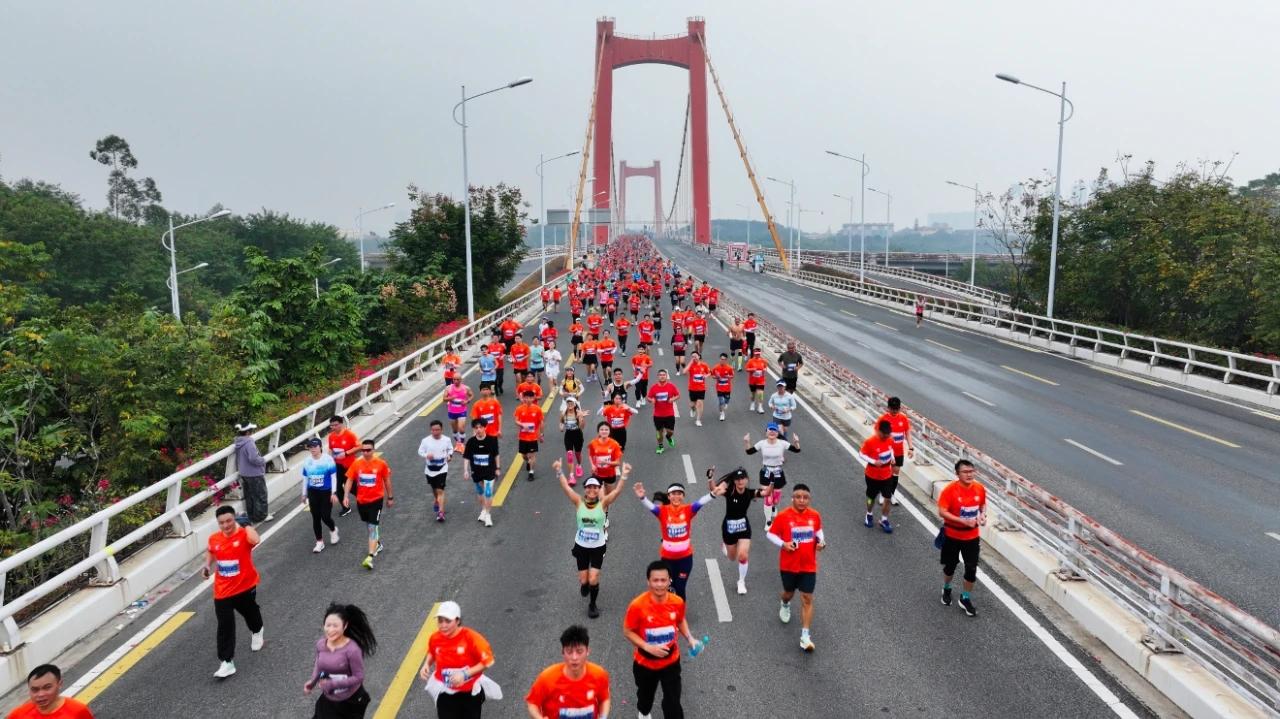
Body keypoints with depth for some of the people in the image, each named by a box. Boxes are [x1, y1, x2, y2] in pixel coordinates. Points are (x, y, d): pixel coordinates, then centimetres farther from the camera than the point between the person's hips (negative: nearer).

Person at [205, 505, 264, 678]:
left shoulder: (244, 534, -20)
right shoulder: (214, 538, -6)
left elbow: (256, 540, -46)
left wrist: (247, 525, -36)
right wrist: (207, 566, 3)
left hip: (245, 586, -2)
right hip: (222, 590, 2)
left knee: (250, 612, 24)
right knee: (225, 626, -4)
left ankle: (256, 631, 57)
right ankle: (227, 662, 1)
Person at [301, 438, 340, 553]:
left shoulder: (328, 459, -12)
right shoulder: (307, 461, 2)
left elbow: (333, 477, -8)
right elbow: (305, 479, 12)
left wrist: (334, 493, -11)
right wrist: (304, 494, 15)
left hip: (326, 492, -4)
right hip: (313, 493, 4)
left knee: (325, 516, -4)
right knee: (315, 518, 6)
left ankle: (333, 530, 29)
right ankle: (319, 541, 18)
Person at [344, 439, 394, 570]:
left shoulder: (381, 463, -10)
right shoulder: (356, 463, -5)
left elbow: (387, 481, 0)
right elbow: (350, 480, 1)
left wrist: (390, 497, 6)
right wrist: (346, 496, -10)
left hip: (376, 500, -4)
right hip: (361, 500, 4)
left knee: (373, 528, -11)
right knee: (369, 526, 21)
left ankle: (370, 557, -14)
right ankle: (378, 544, 46)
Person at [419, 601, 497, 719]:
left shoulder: (470, 637, -26)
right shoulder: (435, 638, -12)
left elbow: (488, 660, -20)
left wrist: (465, 674, -29)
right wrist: (427, 664, -8)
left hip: (470, 692, -2)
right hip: (445, 694, 2)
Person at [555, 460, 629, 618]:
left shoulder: (603, 503, -11)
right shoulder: (579, 503, -9)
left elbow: (617, 491, -23)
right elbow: (566, 487, -18)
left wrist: (624, 475, -36)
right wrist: (559, 471, -29)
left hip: (598, 547, -1)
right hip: (581, 546, 1)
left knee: (593, 579, -6)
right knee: (583, 580, 8)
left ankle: (592, 604, 21)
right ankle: (585, 586, 46)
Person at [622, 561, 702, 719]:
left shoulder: (678, 602, -18)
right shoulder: (638, 605, -28)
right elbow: (627, 632, -16)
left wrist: (689, 638, -10)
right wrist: (648, 647, -27)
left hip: (671, 661, 1)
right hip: (645, 663, 0)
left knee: (673, 701, 2)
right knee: (646, 694, 27)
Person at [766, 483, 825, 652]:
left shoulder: (815, 515, -7)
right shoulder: (783, 516, -16)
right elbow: (771, 534, -7)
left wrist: (821, 542, -6)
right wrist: (783, 544, -23)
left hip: (809, 566, 1)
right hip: (788, 565, -1)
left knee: (807, 599, -3)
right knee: (789, 592, 21)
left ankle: (805, 636, 2)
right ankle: (785, 605, 58)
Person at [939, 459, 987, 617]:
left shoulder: (980, 489, -9)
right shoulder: (950, 490, -22)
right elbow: (942, 512, -23)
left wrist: (983, 515, -10)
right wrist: (963, 521, -29)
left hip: (972, 536, 3)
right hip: (952, 535, -2)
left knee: (971, 569, 2)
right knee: (950, 566, 16)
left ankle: (965, 599, 22)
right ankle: (946, 589, 45)